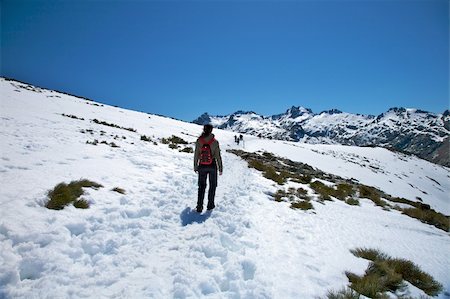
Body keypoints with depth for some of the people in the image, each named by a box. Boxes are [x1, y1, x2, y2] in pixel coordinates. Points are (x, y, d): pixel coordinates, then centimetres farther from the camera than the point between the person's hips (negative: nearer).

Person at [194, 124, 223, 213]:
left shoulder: (199, 141, -8)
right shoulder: (215, 142, -13)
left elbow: (196, 155, -2)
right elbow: (218, 156, -9)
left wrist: (195, 166, 10)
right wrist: (220, 167, 1)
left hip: (202, 167, 2)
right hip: (212, 166, -1)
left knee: (201, 186, 13)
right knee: (212, 185, 16)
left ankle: (199, 206, 10)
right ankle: (210, 205, 22)